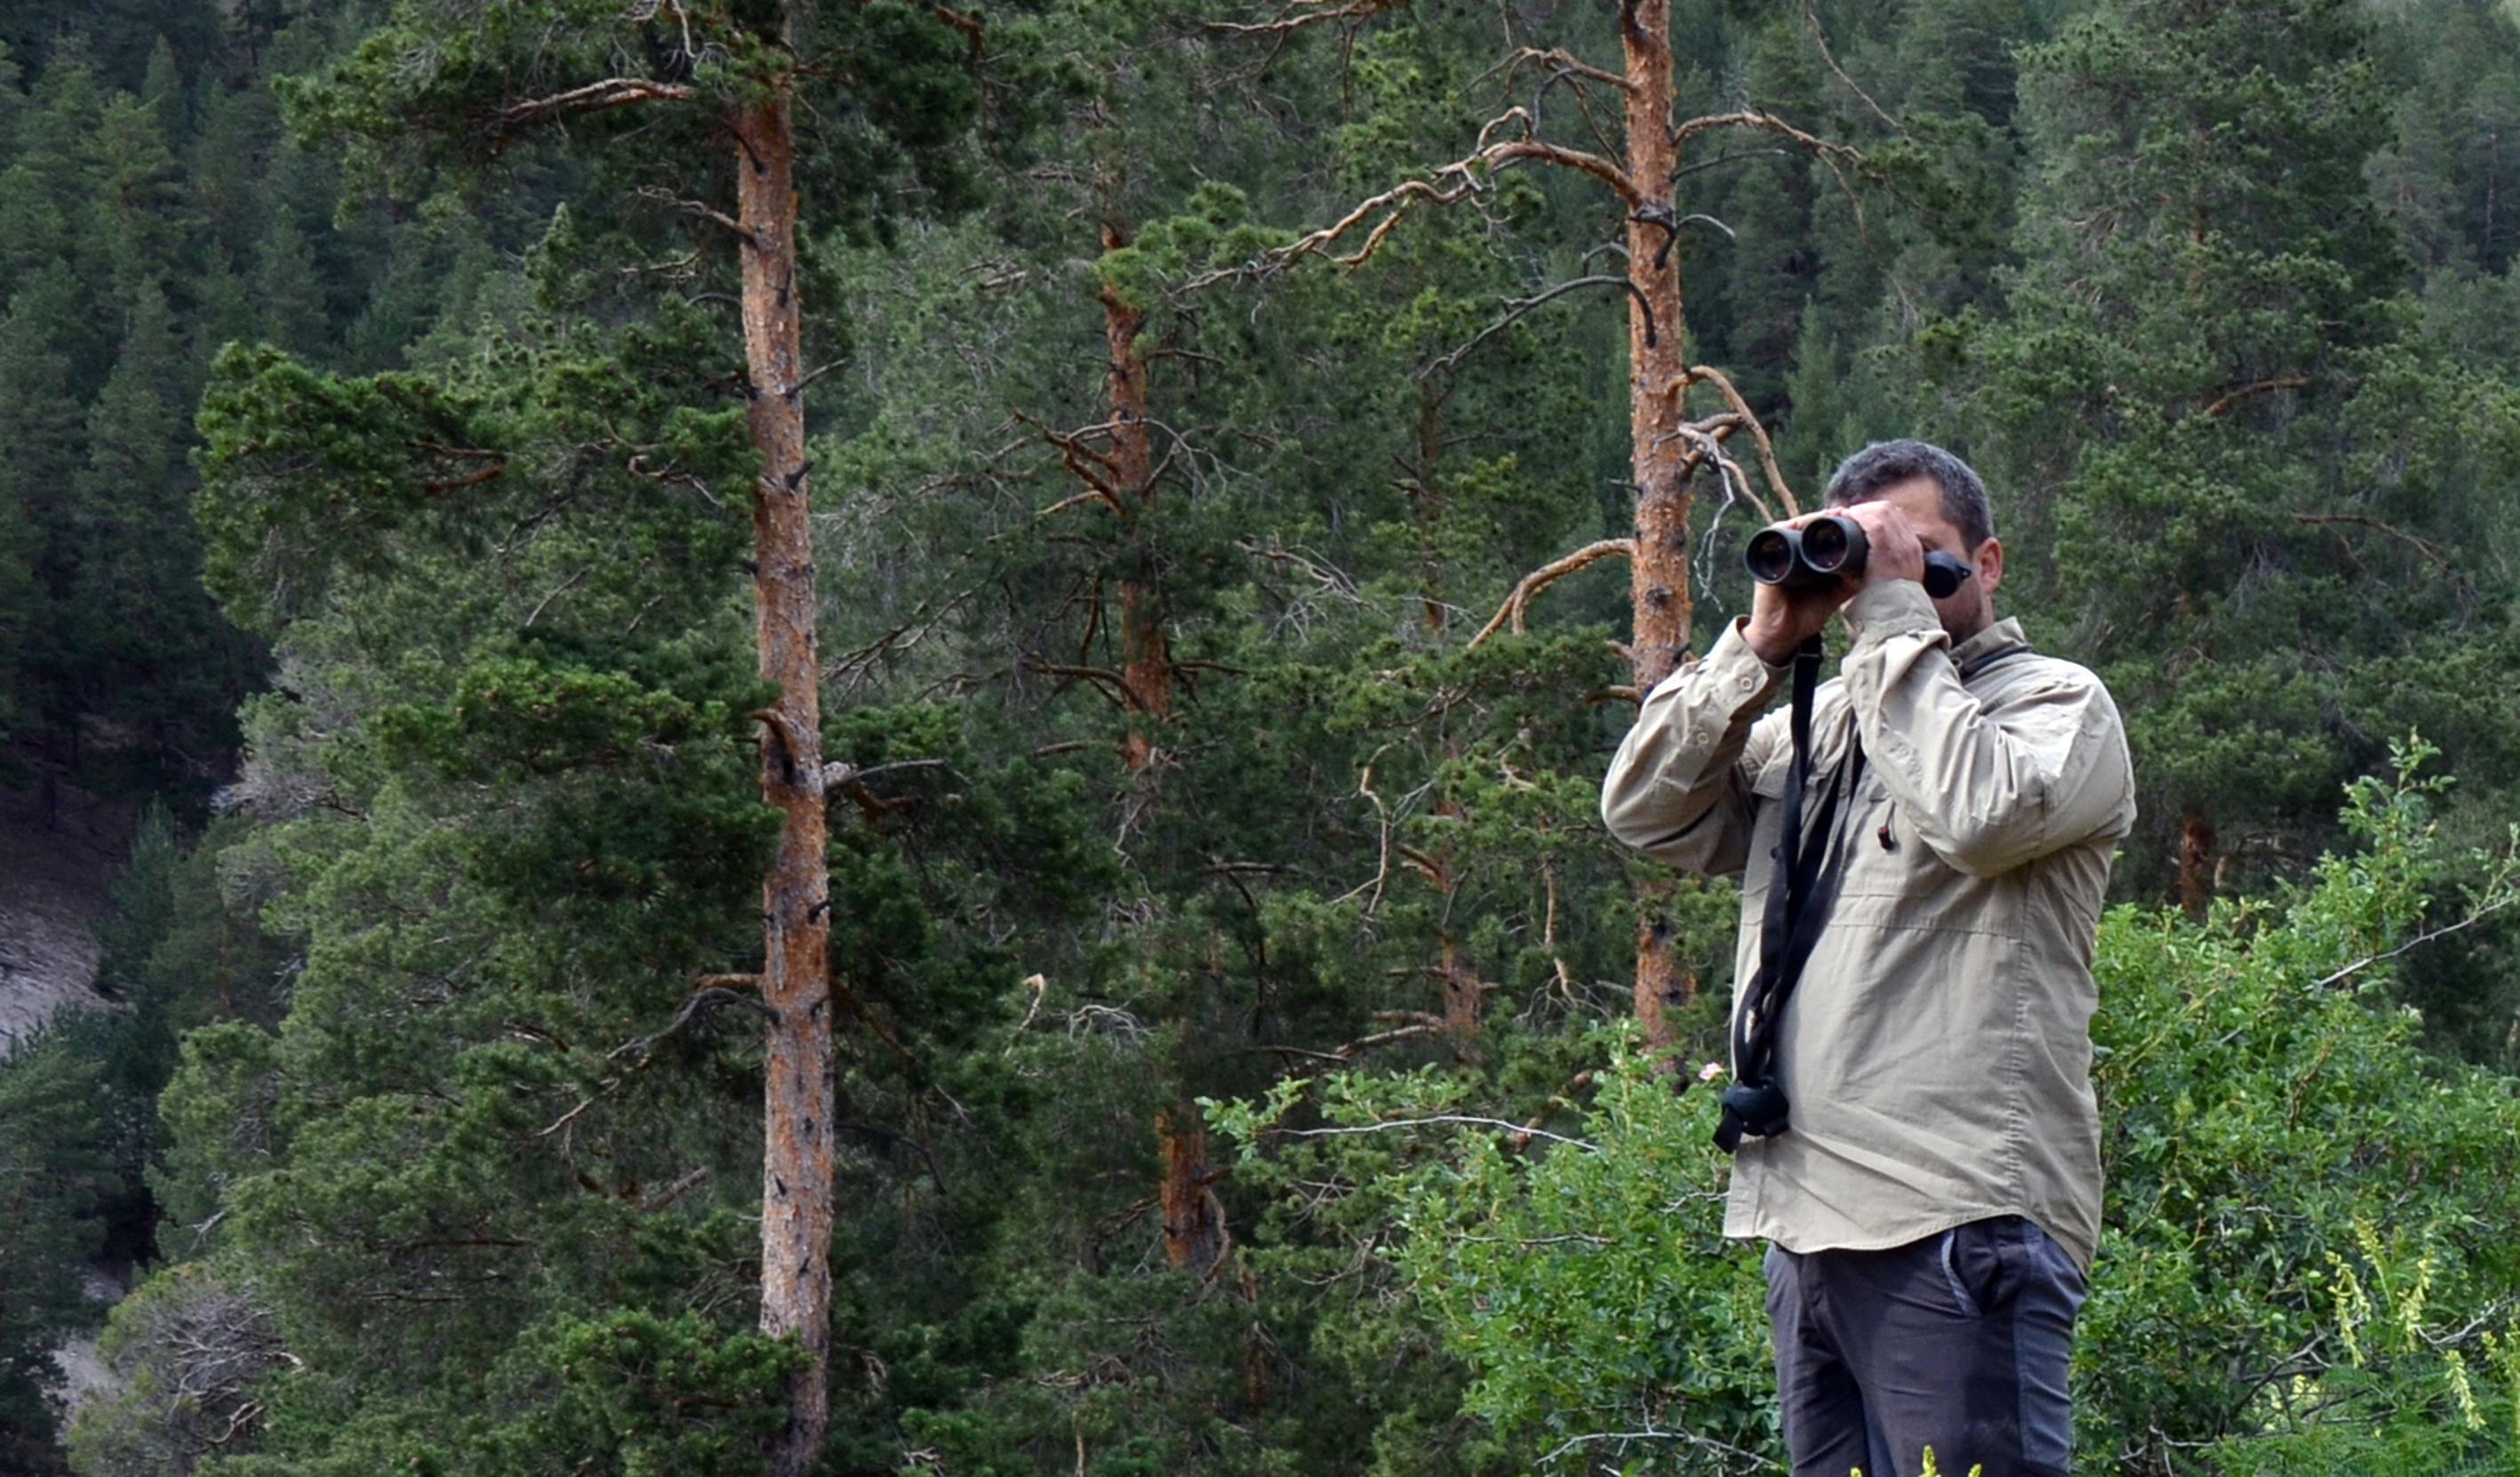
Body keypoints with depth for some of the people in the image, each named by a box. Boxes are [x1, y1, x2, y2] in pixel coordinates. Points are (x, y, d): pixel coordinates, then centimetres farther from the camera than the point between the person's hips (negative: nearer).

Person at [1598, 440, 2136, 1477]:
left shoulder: (2059, 705, 3)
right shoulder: (1818, 722, 21)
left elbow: (1977, 814, -19)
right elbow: (1645, 813, 12)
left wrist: (1898, 614, -9)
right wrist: (1758, 647, 3)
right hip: (1806, 1225, 7)